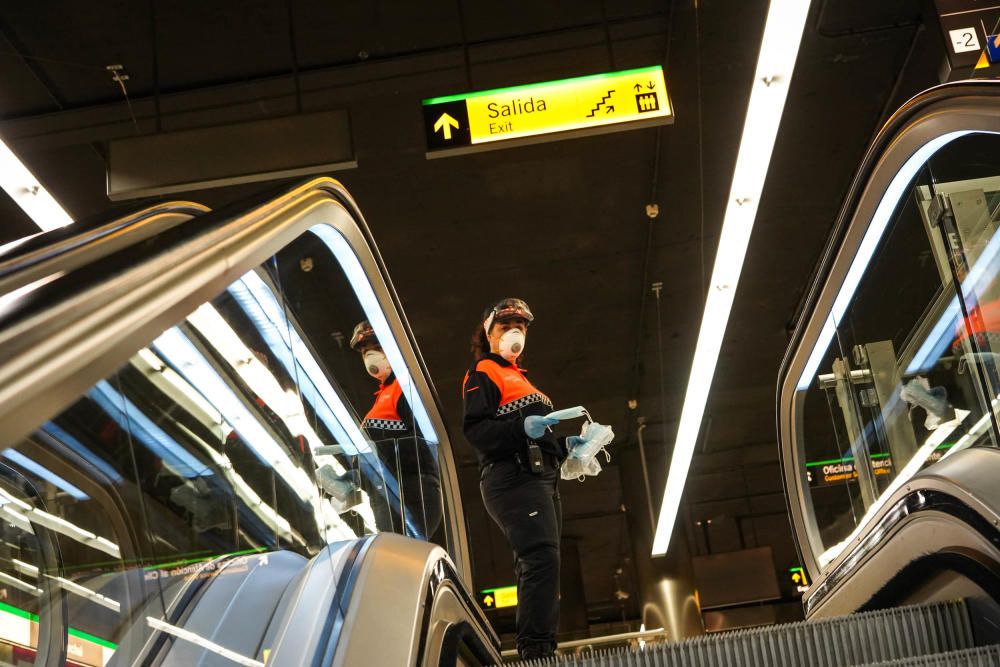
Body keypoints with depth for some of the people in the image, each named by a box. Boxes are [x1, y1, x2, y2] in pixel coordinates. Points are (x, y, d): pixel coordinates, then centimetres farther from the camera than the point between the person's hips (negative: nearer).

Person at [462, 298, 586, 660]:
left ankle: (534, 650, 4)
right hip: (513, 477, -10)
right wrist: (522, 426, -25)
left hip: (542, 479, 10)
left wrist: (564, 444, 15)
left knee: (535, 567, 4)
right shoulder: (482, 372, 3)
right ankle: (537, 650, -28)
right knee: (542, 559, -23)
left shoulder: (520, 379, 30)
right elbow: (475, 429, -12)